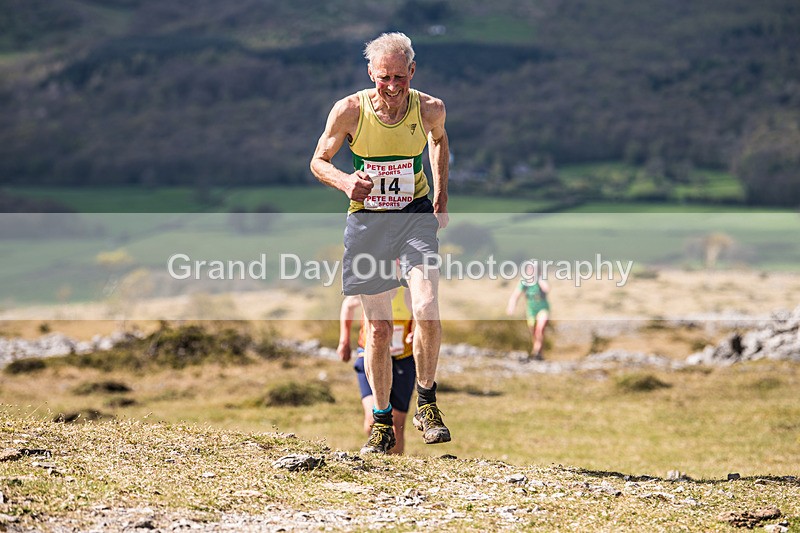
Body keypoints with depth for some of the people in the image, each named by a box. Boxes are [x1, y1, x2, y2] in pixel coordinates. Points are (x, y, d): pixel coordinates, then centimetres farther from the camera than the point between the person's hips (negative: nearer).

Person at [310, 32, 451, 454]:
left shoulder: (430, 109, -8)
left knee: (426, 309, -20)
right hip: (367, 219, 0)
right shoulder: (349, 111, -13)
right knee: (378, 327, 2)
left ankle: (426, 403, 1)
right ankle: (382, 423, 17)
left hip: (415, 215, 0)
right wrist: (345, 181, -21)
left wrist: (441, 199, 15)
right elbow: (318, 161, 1)